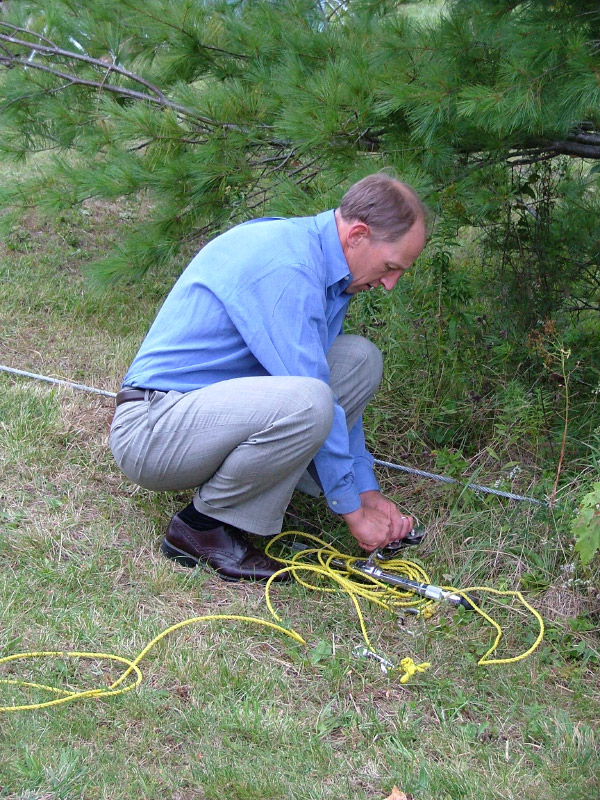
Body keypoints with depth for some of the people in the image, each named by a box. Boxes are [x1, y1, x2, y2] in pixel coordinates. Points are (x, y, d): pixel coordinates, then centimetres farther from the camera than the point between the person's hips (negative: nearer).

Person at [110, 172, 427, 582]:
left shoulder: (325, 267, 8)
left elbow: (336, 389, 16)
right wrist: (352, 508, -13)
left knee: (359, 358, 2)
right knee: (305, 403, -35)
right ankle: (204, 524, -10)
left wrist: (368, 491, 11)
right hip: (151, 432, -9)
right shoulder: (286, 266, -23)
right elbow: (314, 402, -23)